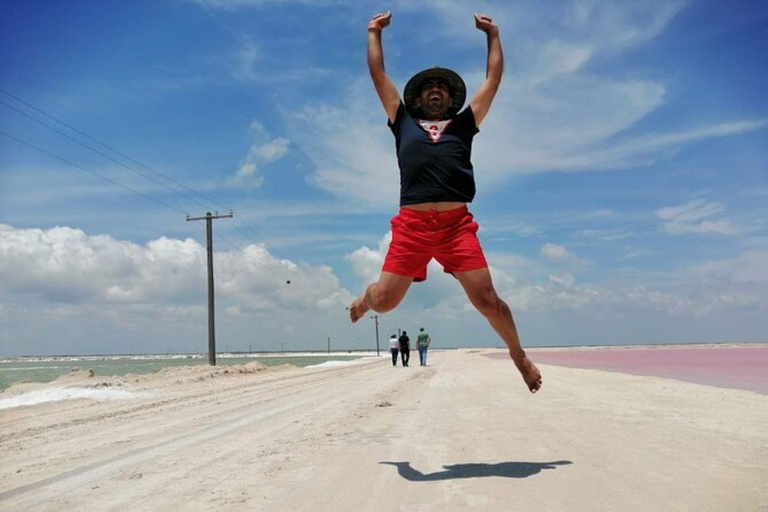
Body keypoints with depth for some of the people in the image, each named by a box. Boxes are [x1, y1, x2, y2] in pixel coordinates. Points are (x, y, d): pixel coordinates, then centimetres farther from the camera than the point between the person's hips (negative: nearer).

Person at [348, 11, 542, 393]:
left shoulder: (463, 124, 23)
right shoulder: (404, 122, 22)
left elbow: (493, 78, 28)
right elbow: (378, 74, 28)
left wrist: (493, 34, 35)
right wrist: (374, 32, 35)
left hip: (457, 223, 0)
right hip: (412, 223, 0)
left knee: (487, 300, -7)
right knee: (384, 301, -6)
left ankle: (518, 354, 19)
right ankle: (365, 298, 32)